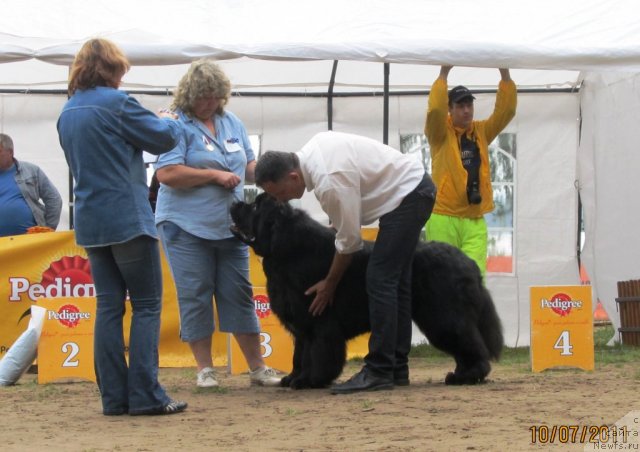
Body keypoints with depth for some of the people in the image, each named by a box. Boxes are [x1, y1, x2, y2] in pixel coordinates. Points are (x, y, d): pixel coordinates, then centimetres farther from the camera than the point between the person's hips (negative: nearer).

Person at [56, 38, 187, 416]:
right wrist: (173, 123, 19)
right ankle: (145, 395, -7)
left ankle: (114, 397, 5)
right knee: (148, 305, -2)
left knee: (109, 307, 8)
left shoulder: (68, 113, 12)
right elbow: (163, 138, -4)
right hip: (128, 220, -7)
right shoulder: (116, 103, -12)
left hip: (91, 223, 7)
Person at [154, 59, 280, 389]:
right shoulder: (177, 125, -8)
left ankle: (257, 368, 11)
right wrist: (214, 176, -16)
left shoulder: (232, 123, 12)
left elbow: (248, 165, 19)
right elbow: (167, 174, -17)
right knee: (195, 296, -1)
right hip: (186, 226, -5)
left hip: (230, 226, 5)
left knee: (239, 294, 7)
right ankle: (204, 369, 8)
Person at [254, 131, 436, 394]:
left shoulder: (330, 183, -28)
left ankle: (379, 372, -15)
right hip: (414, 186, 10)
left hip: (409, 195, -10)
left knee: (380, 279, -14)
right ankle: (397, 369, 14)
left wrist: (329, 285, -3)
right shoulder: (311, 151, -1)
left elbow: (349, 240, -17)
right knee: (394, 279, 11)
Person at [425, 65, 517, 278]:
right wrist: (444, 72, -21)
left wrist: (505, 73, -8)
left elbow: (506, 110, 2)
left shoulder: (481, 131, 12)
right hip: (443, 219, -3)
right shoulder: (440, 133, 1)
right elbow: (435, 110, -18)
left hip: (475, 220, 3)